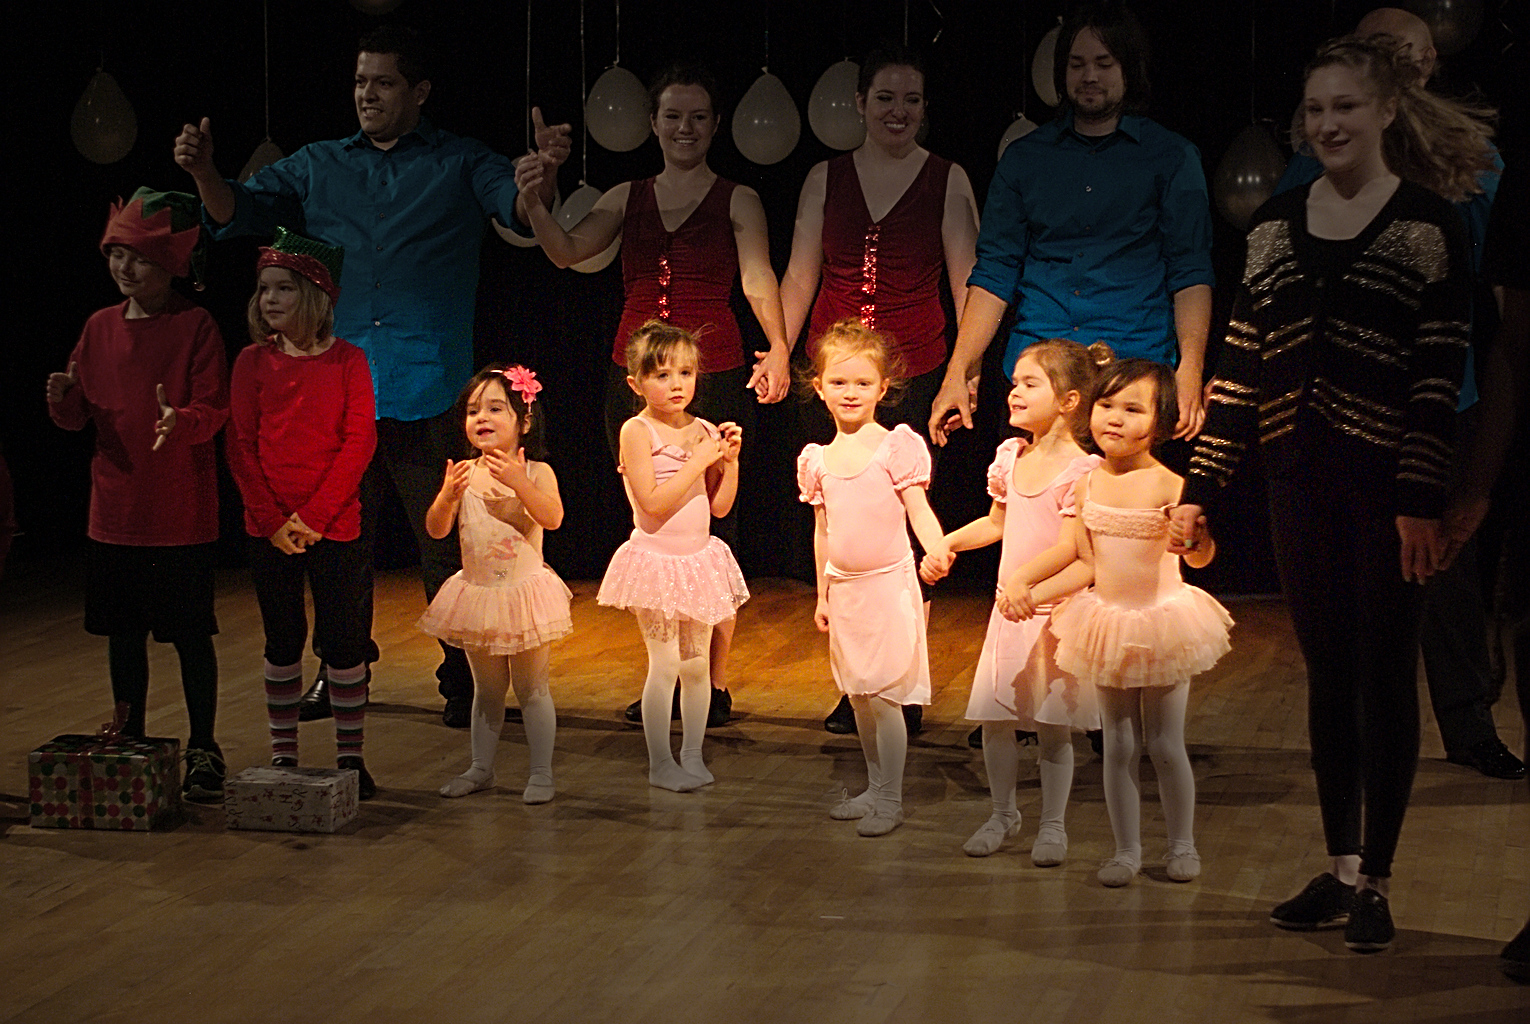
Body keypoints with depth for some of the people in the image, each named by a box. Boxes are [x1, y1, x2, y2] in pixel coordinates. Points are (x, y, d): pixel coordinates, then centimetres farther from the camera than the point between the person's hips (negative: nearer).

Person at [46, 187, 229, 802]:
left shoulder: (195, 326, -6)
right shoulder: (100, 327, 9)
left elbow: (214, 411, -12)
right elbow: (78, 415, 10)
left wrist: (181, 420, -32)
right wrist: (63, 399, -12)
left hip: (181, 518, -5)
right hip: (114, 513, 5)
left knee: (190, 635, 1)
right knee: (123, 631, 12)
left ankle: (203, 752, 12)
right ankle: (129, 745, 24)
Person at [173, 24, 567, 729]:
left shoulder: (460, 165, 8)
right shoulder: (316, 168, 15)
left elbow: (521, 208, -6)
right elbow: (239, 211, 9)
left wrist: (543, 172, -28)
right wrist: (204, 174, -12)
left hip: (429, 393, -3)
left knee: (446, 541, -1)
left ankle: (462, 679, 9)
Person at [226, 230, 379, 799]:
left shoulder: (347, 361, -2)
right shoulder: (253, 362, 3)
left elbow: (359, 443, -6)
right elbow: (241, 447, 2)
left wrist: (312, 516, -12)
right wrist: (274, 521, -8)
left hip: (334, 527, -2)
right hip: (268, 529, 2)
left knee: (342, 641, 1)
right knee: (282, 643, 9)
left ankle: (350, 757, 11)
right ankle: (283, 757, 17)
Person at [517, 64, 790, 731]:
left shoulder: (738, 201, 4)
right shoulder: (627, 199, 13)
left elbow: (757, 277, -11)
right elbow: (568, 251, 0)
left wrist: (777, 346, -28)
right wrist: (534, 204, -20)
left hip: (714, 379, -3)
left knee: (712, 525, -5)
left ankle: (715, 683, 4)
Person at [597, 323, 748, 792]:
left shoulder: (704, 431, 4)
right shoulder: (637, 431, -12)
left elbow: (719, 506, 8)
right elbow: (653, 502, -21)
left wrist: (730, 459, -5)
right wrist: (700, 460, -20)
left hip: (699, 558, 5)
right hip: (656, 560, -5)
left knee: (697, 664, 11)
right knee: (665, 665, -3)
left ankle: (692, 755, 23)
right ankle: (660, 763, 8)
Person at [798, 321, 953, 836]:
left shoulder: (897, 445, -8)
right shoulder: (817, 459, 6)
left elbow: (918, 509, -11)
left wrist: (935, 546, -31)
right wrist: (822, 594, 16)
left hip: (889, 583, -5)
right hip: (844, 587, 6)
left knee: (884, 694, -6)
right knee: (858, 696, 13)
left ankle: (891, 799, 3)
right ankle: (874, 787, 26)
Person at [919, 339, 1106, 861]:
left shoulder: (1081, 471, -15)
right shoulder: (1011, 456, 7)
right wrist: (945, 544, 16)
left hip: (1054, 615, -6)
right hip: (1009, 612, 6)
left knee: (1052, 727, 1)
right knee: (994, 719, 6)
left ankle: (1053, 824, 16)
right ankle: (1002, 813, 24)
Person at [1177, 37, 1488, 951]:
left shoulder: (1430, 223, -5)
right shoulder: (1277, 222, 9)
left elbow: (1440, 376, -9)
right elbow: (1243, 361, 10)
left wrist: (1422, 500, -14)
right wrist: (1200, 487, 6)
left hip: (1385, 482, -5)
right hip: (1302, 480, 5)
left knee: (1384, 674, 2)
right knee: (1327, 671, 11)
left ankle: (1375, 883, 10)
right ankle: (1339, 869, 21)